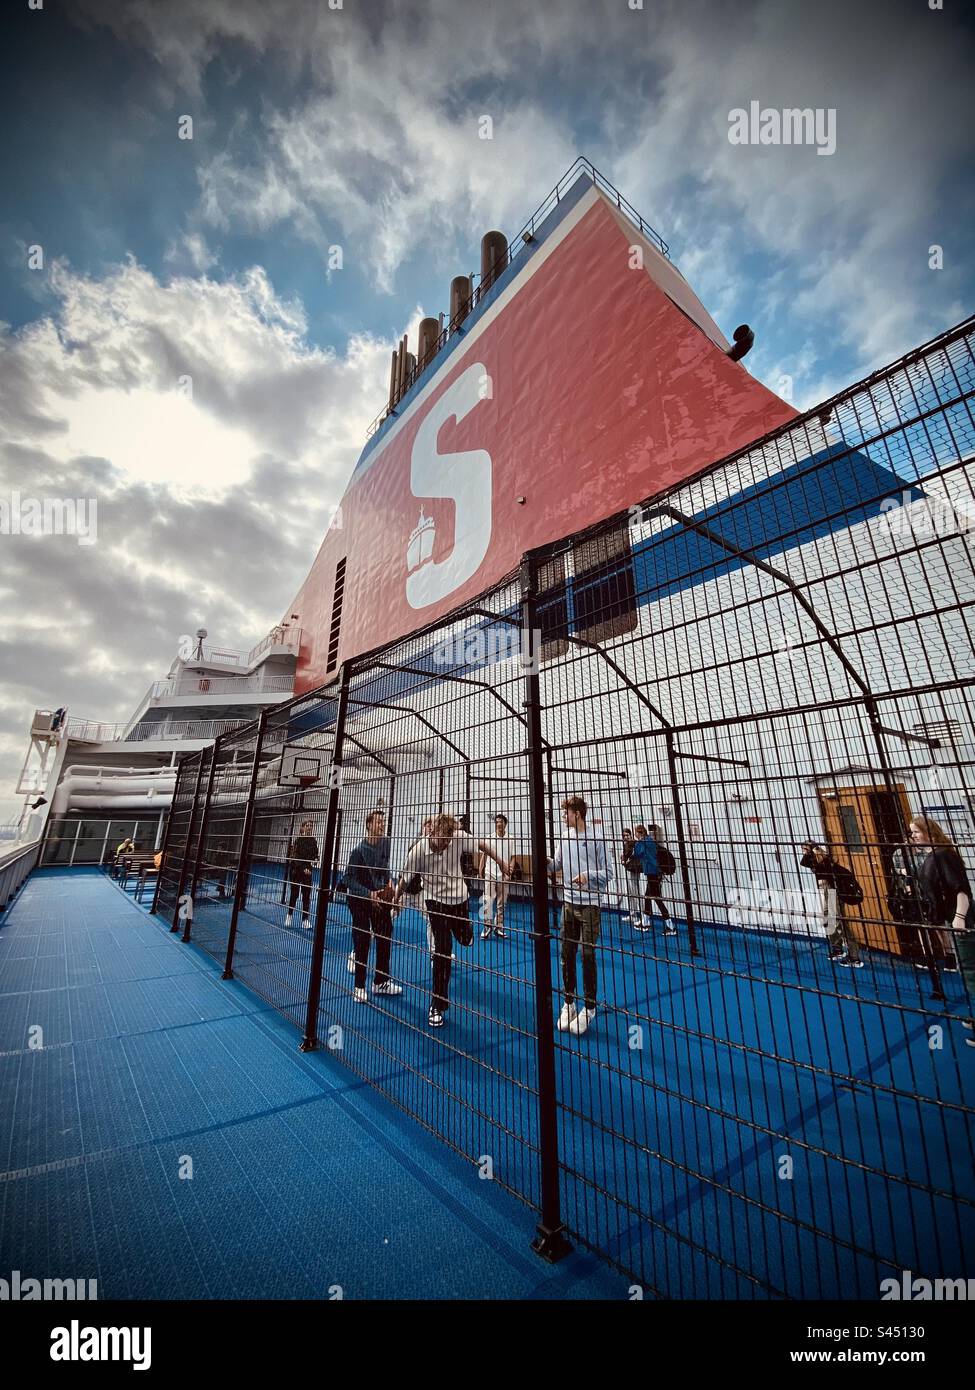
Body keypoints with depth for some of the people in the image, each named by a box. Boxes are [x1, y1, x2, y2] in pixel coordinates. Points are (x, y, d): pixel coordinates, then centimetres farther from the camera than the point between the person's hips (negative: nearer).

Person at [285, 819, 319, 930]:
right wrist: (304, 868, -24)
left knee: (307, 896, 2)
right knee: (294, 894, 9)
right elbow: (296, 856, -16)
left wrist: (315, 860, -12)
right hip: (295, 870, -3)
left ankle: (305, 919, 8)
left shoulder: (313, 841, 2)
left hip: (307, 871, 3)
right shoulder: (297, 840, -11)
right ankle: (290, 915, 30)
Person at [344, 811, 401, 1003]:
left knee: (385, 939, 12)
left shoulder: (386, 842, -5)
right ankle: (359, 987, 21)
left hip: (379, 897, 6)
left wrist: (388, 880, -2)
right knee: (362, 943, 2)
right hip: (360, 900, -5)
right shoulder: (359, 850, -22)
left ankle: (381, 982, 29)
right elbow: (348, 878, -19)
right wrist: (369, 894, -25)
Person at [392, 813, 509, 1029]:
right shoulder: (418, 851, -28)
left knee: (465, 939, 16)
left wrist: (500, 863, 4)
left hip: (459, 897, 3)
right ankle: (437, 1006, 11)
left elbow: (482, 845, -6)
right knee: (443, 949, -7)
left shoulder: (459, 837, -24)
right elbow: (405, 880, -11)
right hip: (436, 900, -3)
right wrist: (396, 900, 2)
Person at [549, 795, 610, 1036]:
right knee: (567, 955, 11)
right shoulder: (565, 837, 5)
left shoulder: (595, 840, -10)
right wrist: (547, 862, -9)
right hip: (568, 903, 5)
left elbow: (606, 873, -6)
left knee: (588, 955, 3)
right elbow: (556, 866, 11)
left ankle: (589, 1008, 19)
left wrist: (589, 875, -22)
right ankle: (569, 1003, 26)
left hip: (589, 905, -5)